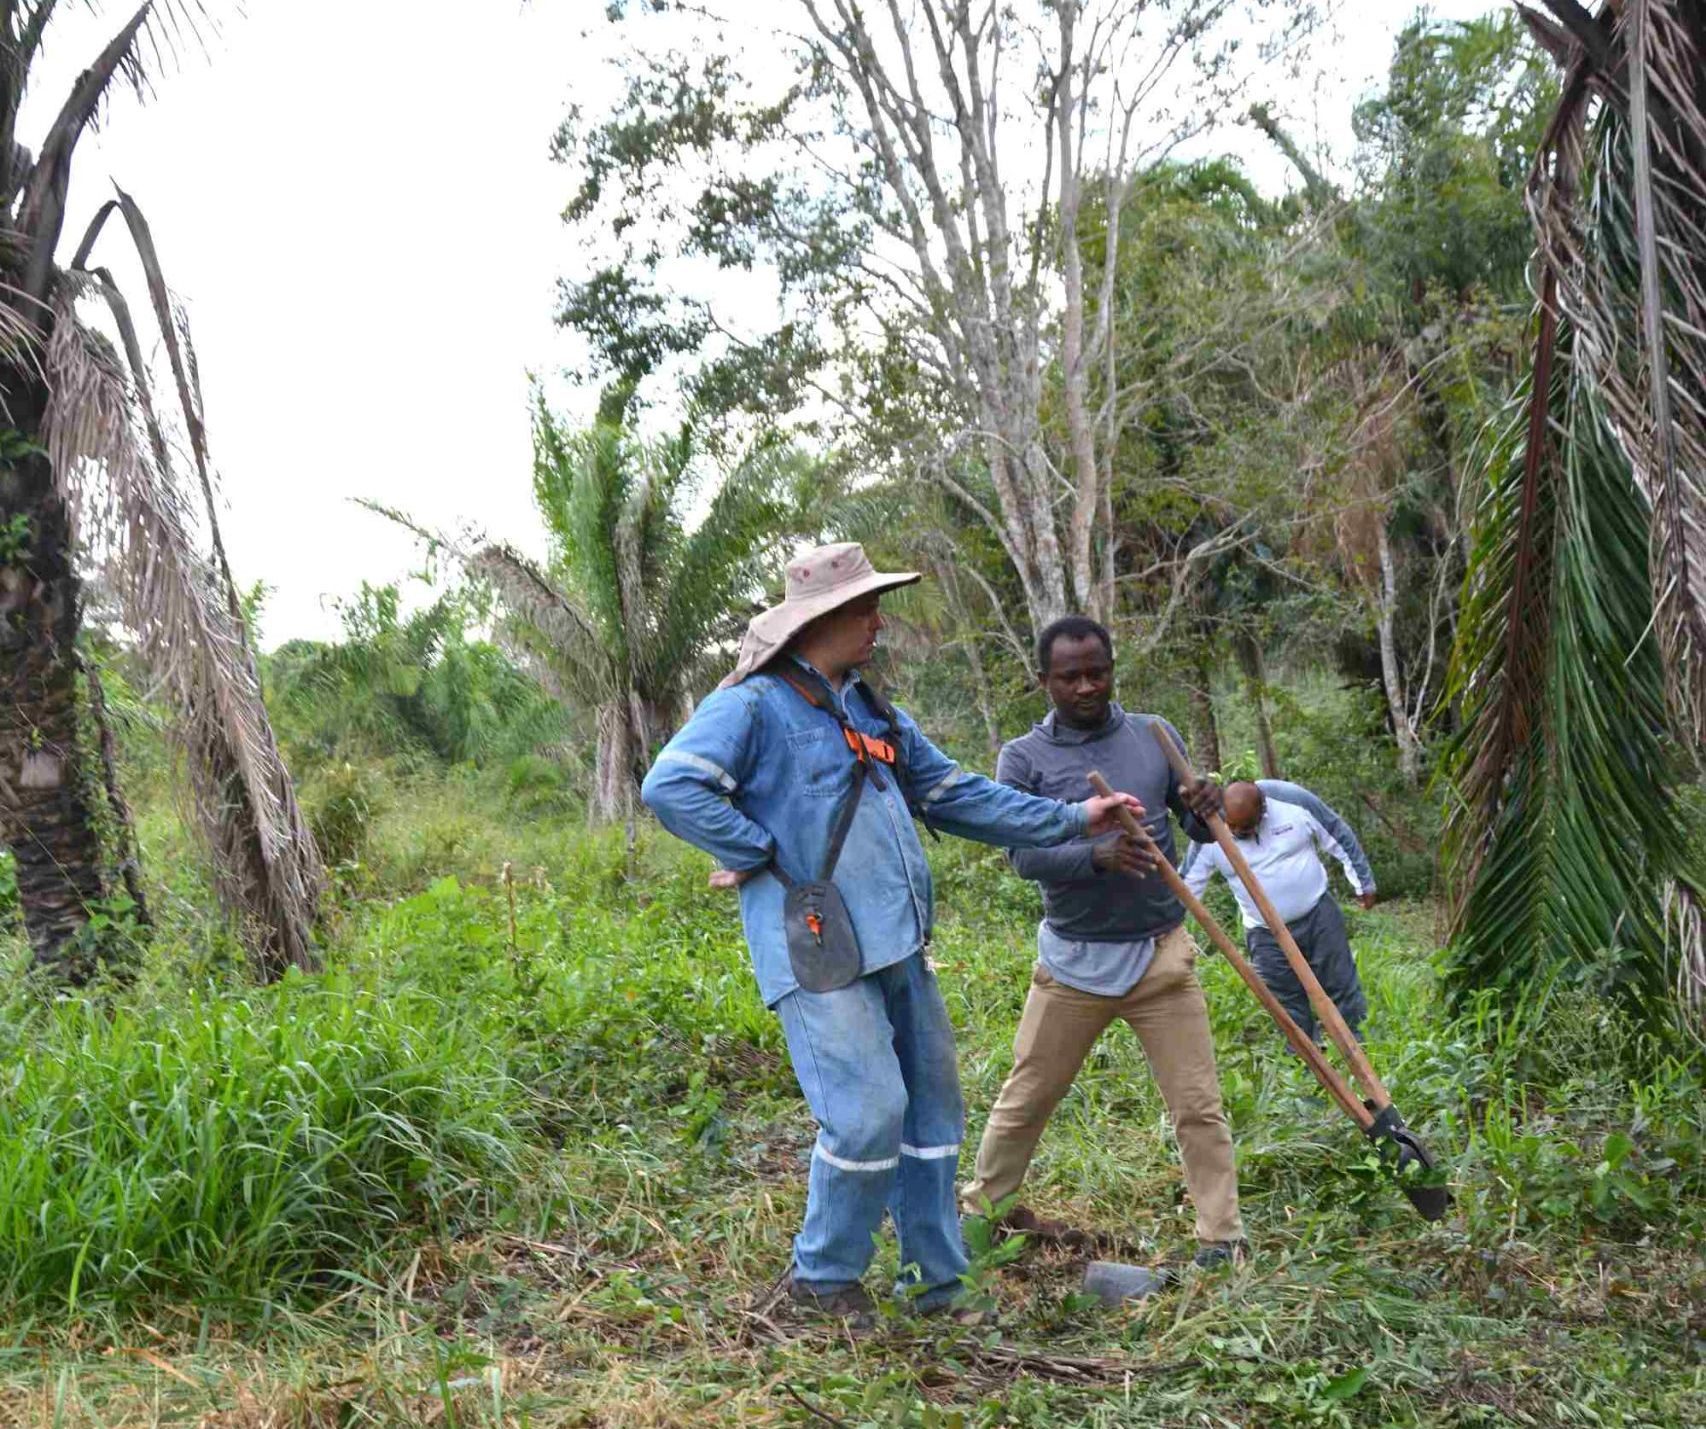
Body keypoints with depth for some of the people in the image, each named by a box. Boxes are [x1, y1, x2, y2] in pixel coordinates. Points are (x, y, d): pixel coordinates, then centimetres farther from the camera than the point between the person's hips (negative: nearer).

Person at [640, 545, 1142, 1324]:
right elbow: (670, 787, -19)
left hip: (899, 948, 8)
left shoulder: (873, 712, 18)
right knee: (869, 1113, -11)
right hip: (819, 954, -8)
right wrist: (760, 854, -16)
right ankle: (822, 1275, 12)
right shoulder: (754, 705, -8)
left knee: (932, 1108, 12)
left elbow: (957, 794, 21)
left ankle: (938, 1274, 27)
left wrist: (1069, 818, 18)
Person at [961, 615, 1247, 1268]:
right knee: (1027, 1096, 10)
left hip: (1162, 955, 2)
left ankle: (1222, 1237, 16)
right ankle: (981, 1206, 30)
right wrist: (1098, 855, -32)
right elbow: (1023, 855, -15)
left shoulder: (1153, 736, 4)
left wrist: (1206, 808, -16)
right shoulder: (1023, 759, -5)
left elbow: (1199, 828, 9)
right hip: (1074, 961, -2)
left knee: (1198, 1105, 4)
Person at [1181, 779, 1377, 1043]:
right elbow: (1187, 883, -9)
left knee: (1343, 987, 8)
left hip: (1318, 914, 0)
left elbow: (1340, 838, -3)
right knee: (1290, 1006, 6)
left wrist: (1363, 882, 6)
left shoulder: (1293, 801, -19)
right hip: (1267, 936, 0)